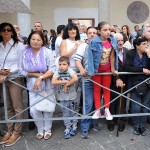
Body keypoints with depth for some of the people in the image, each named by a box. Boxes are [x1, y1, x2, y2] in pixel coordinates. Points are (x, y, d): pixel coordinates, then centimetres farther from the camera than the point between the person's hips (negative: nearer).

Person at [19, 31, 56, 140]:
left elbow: (52, 69, -13)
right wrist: (36, 74, -14)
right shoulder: (25, 53, -5)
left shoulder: (47, 52, -10)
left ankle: (47, 129, 33)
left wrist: (40, 78, -22)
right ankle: (40, 129, 26)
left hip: (47, 86, -1)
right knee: (34, 110, 0)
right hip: (32, 87, 2)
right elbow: (22, 71, -4)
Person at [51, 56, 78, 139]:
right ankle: (67, 128, 26)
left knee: (73, 112, 14)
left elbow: (75, 78, -33)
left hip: (71, 96, -2)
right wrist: (65, 81, -23)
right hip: (62, 97, 2)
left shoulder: (70, 71, -15)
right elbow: (53, 82, -22)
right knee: (65, 113, 13)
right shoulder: (57, 72, -9)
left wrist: (66, 85, -24)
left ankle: (74, 127, 32)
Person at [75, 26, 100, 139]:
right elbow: (77, 60, -7)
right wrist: (81, 69, -24)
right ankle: (84, 128, 6)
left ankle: (94, 122, 30)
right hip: (88, 79, -4)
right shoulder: (83, 46, 2)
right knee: (88, 104, -5)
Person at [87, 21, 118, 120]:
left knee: (107, 89, 12)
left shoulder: (113, 41, -14)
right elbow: (90, 56, -16)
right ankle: (97, 110, 21)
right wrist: (91, 69, -13)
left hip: (107, 69, 3)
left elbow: (112, 56, -7)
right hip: (97, 69, -2)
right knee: (97, 89, 11)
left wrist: (113, 69, -2)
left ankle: (107, 110, 22)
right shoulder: (94, 42, -24)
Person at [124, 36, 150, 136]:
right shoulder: (130, 54, -6)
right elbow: (127, 67, -18)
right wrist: (142, 70, -19)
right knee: (136, 107, -2)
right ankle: (136, 127, 18)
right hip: (135, 84, -3)